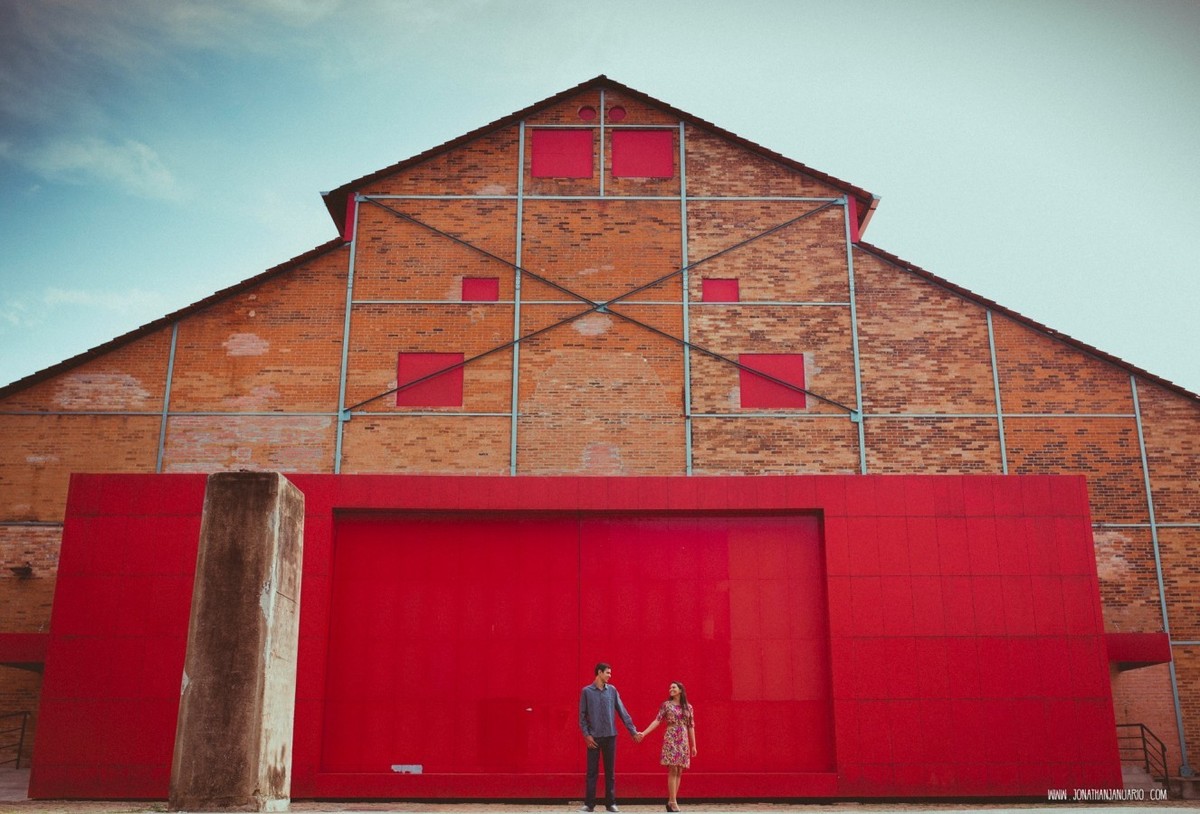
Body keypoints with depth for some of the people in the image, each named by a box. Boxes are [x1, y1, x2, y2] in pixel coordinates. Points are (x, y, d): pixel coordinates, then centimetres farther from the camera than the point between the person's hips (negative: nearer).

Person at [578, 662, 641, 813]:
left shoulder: (612, 690, 5)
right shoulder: (586, 691, -1)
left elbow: (622, 712, 6)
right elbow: (582, 715, 0)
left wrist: (633, 731, 4)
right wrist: (586, 735, -9)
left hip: (610, 736, 2)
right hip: (593, 737, -2)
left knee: (610, 771, 6)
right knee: (592, 772, 2)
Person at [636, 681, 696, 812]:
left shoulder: (688, 707, 9)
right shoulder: (666, 705, 2)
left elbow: (691, 726, 10)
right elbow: (657, 721, -4)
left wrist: (694, 745, 9)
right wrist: (644, 732, -15)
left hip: (683, 741, 4)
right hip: (671, 739, -3)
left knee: (679, 771, 2)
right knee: (673, 770, -10)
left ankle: (671, 801, 8)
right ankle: (673, 802, -9)